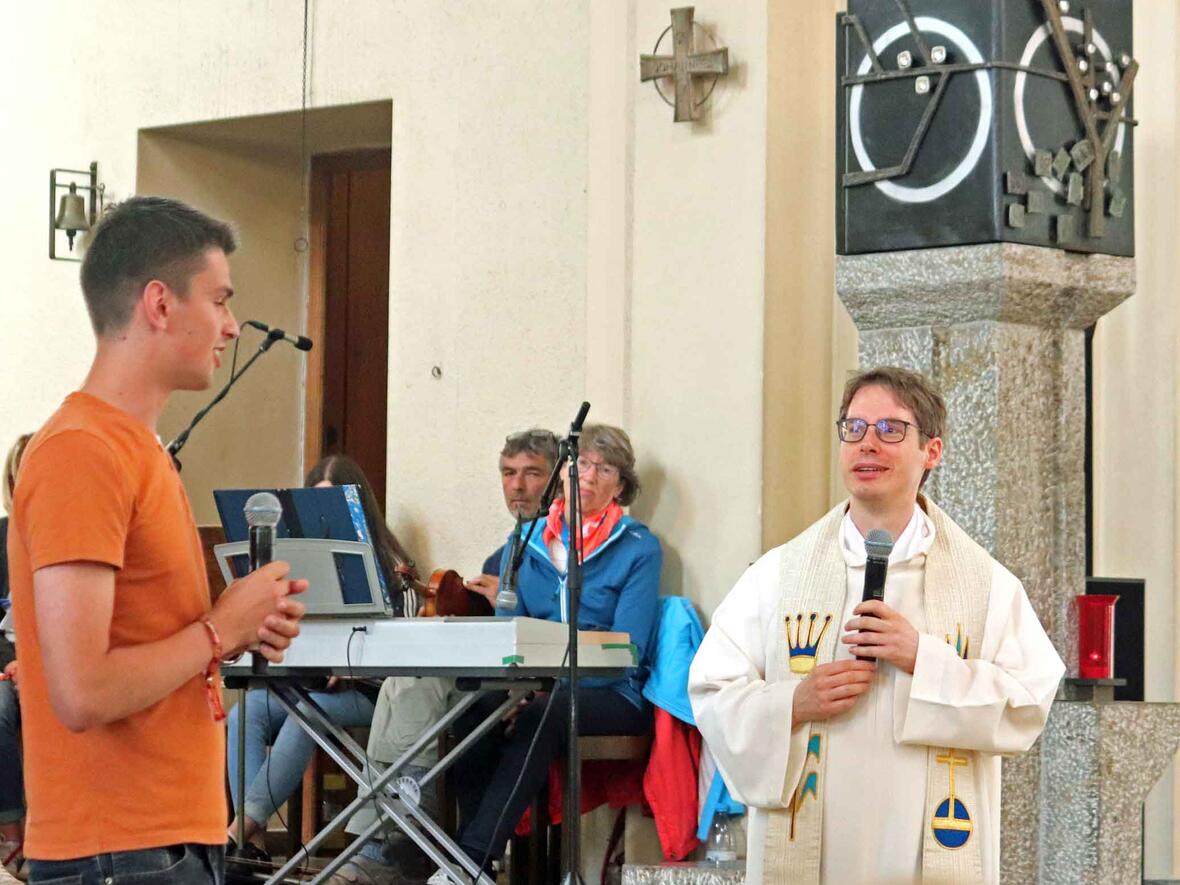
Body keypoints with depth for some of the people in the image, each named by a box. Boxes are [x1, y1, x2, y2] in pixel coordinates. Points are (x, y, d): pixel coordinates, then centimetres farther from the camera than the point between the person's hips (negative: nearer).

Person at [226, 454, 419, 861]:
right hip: (303, 683, 4)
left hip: (363, 692, -4)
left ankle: (241, 828, -38)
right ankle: (254, 842, -34)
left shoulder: (390, 565, 1)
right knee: (244, 714, -25)